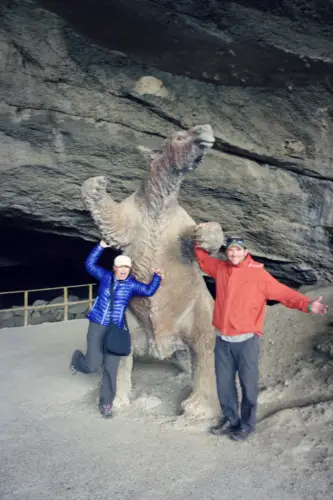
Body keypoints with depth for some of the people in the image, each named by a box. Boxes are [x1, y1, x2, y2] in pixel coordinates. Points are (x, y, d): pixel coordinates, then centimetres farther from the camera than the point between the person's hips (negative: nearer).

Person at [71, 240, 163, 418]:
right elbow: (90, 264, -4)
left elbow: (149, 291, -10)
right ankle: (77, 357, 37)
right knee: (92, 365, 0)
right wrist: (101, 246, -9)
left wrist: (157, 277, -22)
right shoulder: (106, 276, 0)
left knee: (111, 368, 2)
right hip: (97, 326, -1)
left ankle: (106, 403, 17)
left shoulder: (132, 284, -1)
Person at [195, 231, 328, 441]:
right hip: (222, 340, 5)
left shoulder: (257, 273, -8)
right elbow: (203, 259, 27)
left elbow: (283, 292, -10)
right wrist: (199, 241, 17)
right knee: (224, 383, 12)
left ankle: (247, 425, 21)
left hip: (246, 341, -4)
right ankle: (230, 420, 30)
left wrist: (307, 304, -22)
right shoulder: (220, 268, 6)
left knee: (248, 385, 3)